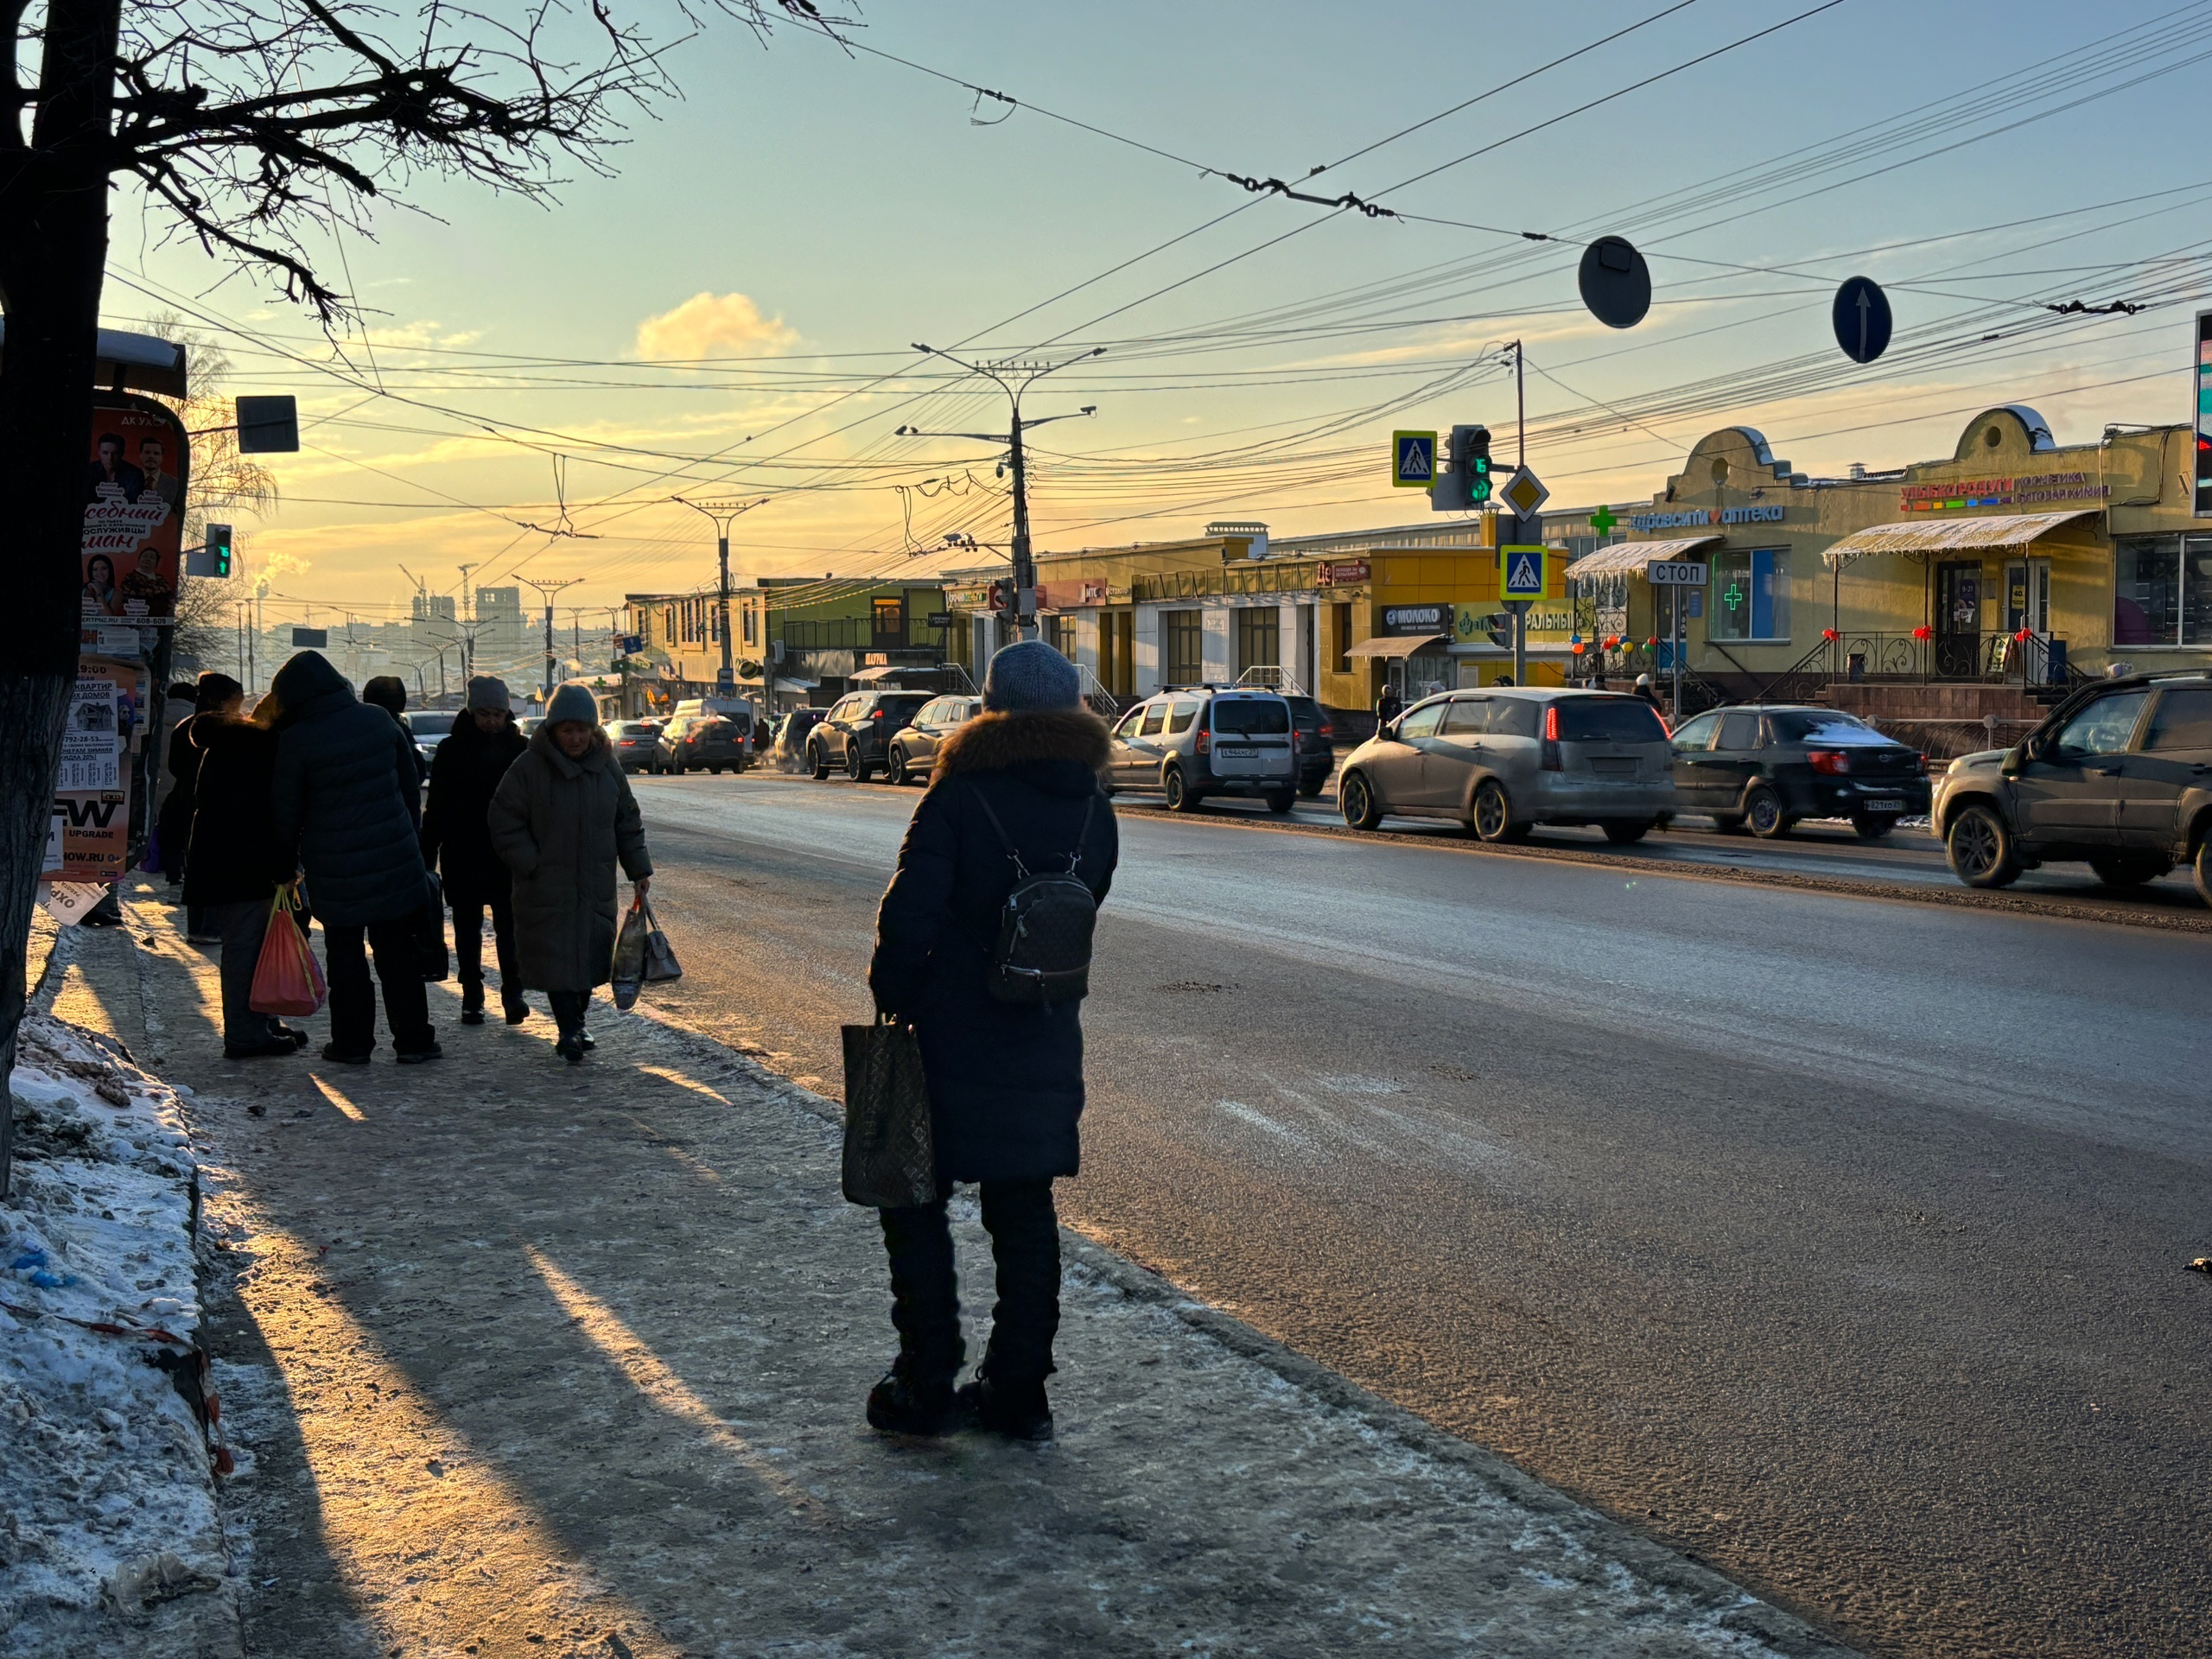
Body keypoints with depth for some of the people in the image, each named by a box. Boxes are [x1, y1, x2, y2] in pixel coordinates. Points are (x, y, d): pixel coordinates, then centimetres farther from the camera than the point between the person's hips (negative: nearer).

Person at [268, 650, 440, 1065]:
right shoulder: (380, 721, 0)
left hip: (335, 869, -3)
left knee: (345, 954, 10)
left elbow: (286, 813, -4)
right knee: (398, 952, 9)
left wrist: (286, 867, 9)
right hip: (395, 859, 3)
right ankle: (413, 1040, 11)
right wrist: (411, 839, 18)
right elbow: (410, 786, 8)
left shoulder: (296, 740, -11)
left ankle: (352, 1042, 14)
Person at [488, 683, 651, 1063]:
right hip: (547, 887, -4)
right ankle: (569, 1031, 1)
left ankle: (576, 1023, 26)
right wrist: (531, 864, -12)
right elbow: (504, 822, -6)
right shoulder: (530, 768, -9)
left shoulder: (607, 767, 4)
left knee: (591, 953, 10)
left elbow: (627, 821, 12)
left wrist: (639, 868, 6)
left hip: (597, 886, 4)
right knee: (555, 957, -6)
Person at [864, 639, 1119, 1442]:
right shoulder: (1093, 810, 3)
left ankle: (926, 1388, 10)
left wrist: (892, 999, -4)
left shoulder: (959, 797, -14)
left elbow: (909, 916, -18)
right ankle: (1018, 1392, 18)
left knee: (914, 1203, 9)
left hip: (950, 1044, -5)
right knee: (1024, 1212, 14)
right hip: (1046, 1047, 5)